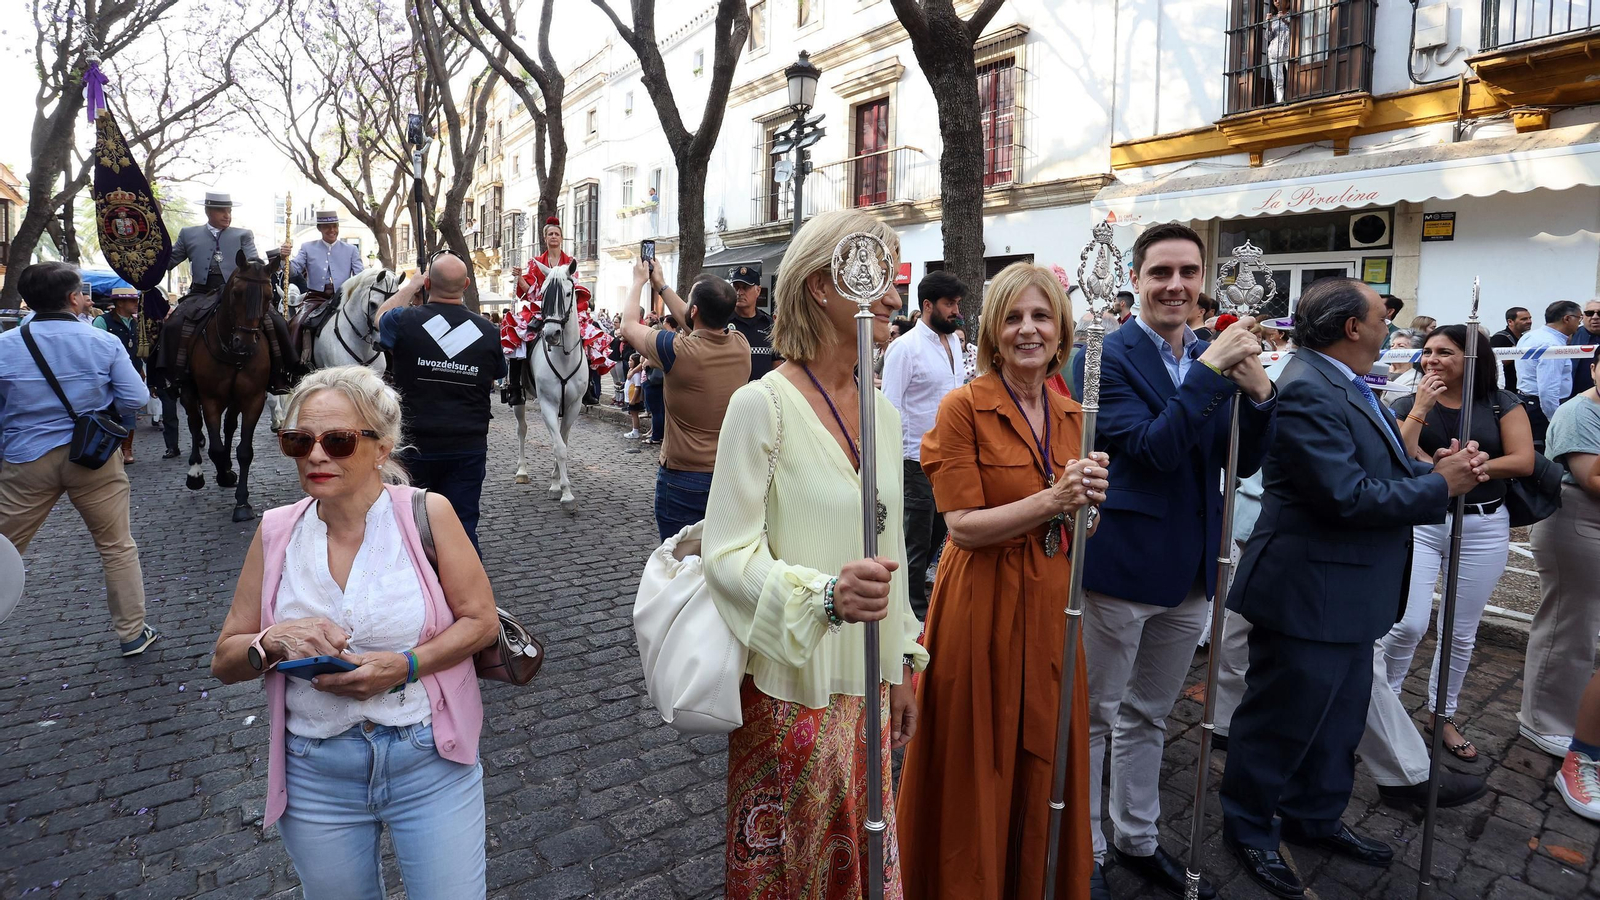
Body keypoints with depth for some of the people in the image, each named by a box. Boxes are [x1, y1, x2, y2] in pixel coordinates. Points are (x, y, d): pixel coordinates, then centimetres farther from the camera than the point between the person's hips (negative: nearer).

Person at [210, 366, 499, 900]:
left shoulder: (425, 514, -10)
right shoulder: (277, 532, -1)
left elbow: (481, 620, -6)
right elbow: (224, 662, 5)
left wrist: (404, 665, -21)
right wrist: (275, 642, -17)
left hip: (430, 761, -2)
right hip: (316, 774, 3)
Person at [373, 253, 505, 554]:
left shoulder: (405, 321, -10)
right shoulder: (487, 331, -5)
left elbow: (379, 317, 16)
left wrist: (411, 285, 25)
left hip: (416, 446, -1)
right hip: (469, 447, 1)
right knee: (463, 528, 6)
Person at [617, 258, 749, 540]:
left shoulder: (679, 351, -19)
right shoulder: (741, 346, -5)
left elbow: (628, 326, 0)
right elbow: (703, 325, 17)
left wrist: (639, 281, 16)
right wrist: (661, 286, 27)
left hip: (684, 480, -5)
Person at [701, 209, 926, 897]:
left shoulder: (883, 413, 6)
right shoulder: (762, 404, -15)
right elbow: (727, 553, -17)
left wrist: (901, 669, 16)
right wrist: (825, 595, -33)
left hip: (866, 686, 6)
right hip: (790, 690, -6)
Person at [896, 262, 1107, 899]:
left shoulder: (1070, 416, 7)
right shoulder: (964, 407, -12)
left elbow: (1075, 524, 13)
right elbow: (963, 525, -16)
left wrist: (1088, 500, -9)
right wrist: (1051, 500, -26)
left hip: (1051, 608, 6)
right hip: (984, 605, -5)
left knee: (1042, 761, 18)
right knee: (977, 769, 9)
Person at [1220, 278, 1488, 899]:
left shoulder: (1344, 384, 10)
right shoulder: (1307, 391, -22)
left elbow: (1381, 468, 10)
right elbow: (1347, 495, -26)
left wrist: (1438, 468, -8)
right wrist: (1440, 486, -13)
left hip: (1347, 591, 10)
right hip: (1307, 592, -10)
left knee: (1338, 719, 23)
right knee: (1281, 720, 6)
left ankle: (1314, 818, 41)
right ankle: (1249, 829, 26)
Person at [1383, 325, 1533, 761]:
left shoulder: (1502, 403, 1)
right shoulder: (1408, 404, 1)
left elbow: (1523, 461, -7)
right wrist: (1420, 408, -16)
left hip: (1483, 528, 1)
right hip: (1419, 523, -1)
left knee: (1461, 632, 11)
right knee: (1408, 624, -11)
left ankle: (1444, 713, 29)